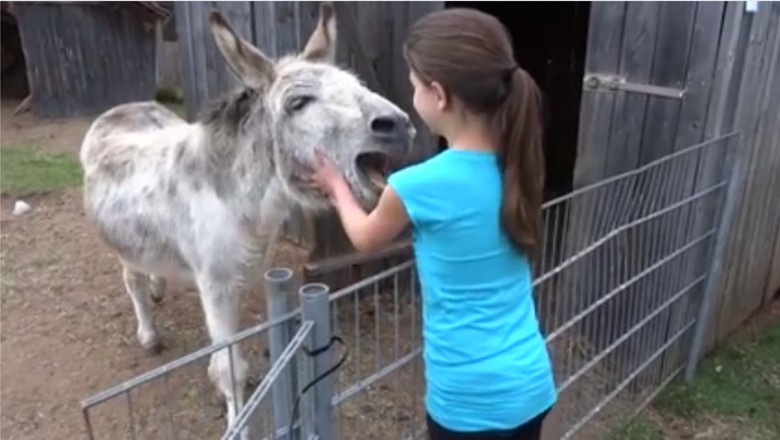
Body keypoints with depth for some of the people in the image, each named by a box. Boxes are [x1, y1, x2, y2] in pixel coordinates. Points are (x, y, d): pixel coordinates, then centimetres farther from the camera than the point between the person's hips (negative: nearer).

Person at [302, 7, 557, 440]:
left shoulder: (419, 186, -23)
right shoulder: (515, 166, -6)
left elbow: (366, 237, 1)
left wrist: (336, 185, 17)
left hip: (471, 398, -5)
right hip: (531, 385, 6)